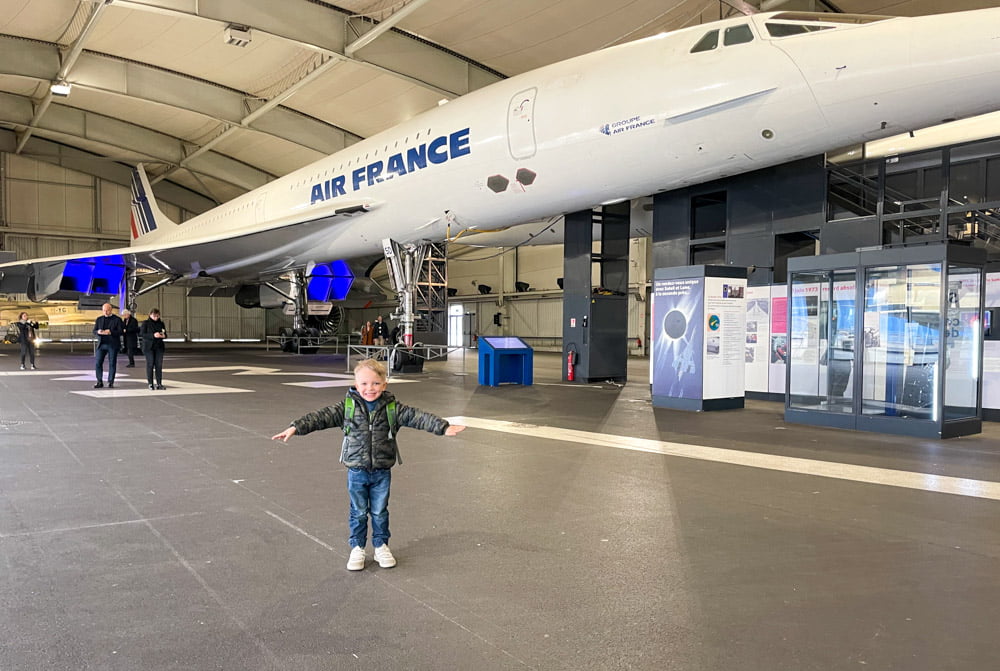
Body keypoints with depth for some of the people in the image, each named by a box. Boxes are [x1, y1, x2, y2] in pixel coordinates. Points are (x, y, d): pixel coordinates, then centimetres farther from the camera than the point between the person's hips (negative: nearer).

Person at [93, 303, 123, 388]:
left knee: (112, 364, 1)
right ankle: (99, 382, 7)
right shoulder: (99, 319, 12)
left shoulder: (117, 319, 1)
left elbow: (120, 332, -6)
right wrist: (98, 332, -15)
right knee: (97, 363, -2)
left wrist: (110, 332, -23)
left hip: (113, 345, -3)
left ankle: (111, 382, 10)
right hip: (101, 344, 3)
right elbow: (94, 331, 10)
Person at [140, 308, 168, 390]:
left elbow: (165, 334, 14)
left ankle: (159, 383, 4)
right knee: (150, 365, -2)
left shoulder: (161, 323, 11)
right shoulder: (146, 323, -1)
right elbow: (143, 334, -11)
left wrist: (163, 335, -11)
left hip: (159, 346, 3)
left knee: (159, 365, 0)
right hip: (149, 346, -3)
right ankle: (150, 383, 5)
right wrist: (153, 335, -25)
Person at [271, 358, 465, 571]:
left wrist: (443, 427, -20)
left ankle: (381, 546, 31)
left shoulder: (392, 408, -6)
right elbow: (322, 417, -13)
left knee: (380, 512, 13)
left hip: (382, 472, 0)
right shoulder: (347, 407, -7)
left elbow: (417, 417, -12)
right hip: (356, 472, 0)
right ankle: (357, 548, 28)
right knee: (358, 512, 12)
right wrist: (296, 427, -23)